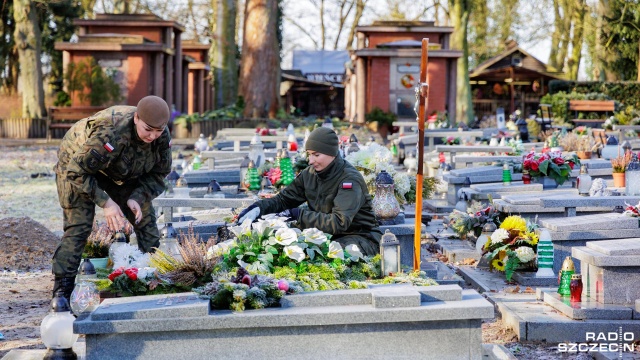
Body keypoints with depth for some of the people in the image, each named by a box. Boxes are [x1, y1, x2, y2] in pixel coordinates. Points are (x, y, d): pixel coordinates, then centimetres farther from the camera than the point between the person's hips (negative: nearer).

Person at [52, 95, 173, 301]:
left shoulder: (162, 136, -22)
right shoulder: (110, 133, -42)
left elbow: (158, 174, -6)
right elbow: (77, 171, -35)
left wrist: (137, 198, -23)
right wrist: (105, 202, -37)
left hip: (119, 173, 6)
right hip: (78, 165, -6)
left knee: (146, 220, 0)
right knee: (78, 226, -20)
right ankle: (62, 290, -17)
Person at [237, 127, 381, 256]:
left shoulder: (350, 180, -19)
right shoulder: (310, 174, 3)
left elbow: (340, 222, -29)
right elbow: (283, 200, 8)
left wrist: (299, 215, -28)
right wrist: (259, 208, -13)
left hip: (361, 237, -6)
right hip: (327, 235, 6)